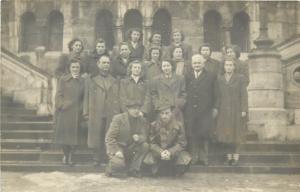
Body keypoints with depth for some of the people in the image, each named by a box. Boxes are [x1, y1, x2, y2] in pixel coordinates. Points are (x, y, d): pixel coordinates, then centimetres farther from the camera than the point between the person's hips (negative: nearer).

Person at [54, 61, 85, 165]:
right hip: (64, 111, -1)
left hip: (76, 113, 2)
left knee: (74, 134, 1)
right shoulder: (63, 79, 3)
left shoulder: (82, 81, 9)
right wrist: (62, 105, -11)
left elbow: (83, 98, 10)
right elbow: (59, 95, 0)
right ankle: (65, 155, 20)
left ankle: (70, 156, 15)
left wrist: (81, 108, -1)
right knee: (64, 132, 1)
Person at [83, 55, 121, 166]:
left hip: (112, 114, 1)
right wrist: (86, 113, 0)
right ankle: (97, 159, 12)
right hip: (96, 114, -1)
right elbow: (86, 97, 8)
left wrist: (119, 113, 3)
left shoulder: (115, 80, 15)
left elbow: (119, 98, 11)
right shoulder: (91, 79, 11)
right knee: (96, 137, 1)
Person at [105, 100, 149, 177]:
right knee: (119, 164, -31)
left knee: (145, 146, -19)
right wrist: (116, 151, -26)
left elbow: (144, 136, -5)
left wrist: (139, 138, -30)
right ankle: (110, 168, 6)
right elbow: (109, 137, -14)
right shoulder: (118, 118, -11)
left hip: (130, 148, 5)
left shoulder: (142, 120, 1)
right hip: (117, 147, -5)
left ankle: (133, 169, -6)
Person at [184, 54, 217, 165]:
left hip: (205, 111, -1)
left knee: (204, 135, 2)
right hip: (190, 111, 1)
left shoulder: (210, 77, 5)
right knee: (191, 135, 4)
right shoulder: (187, 76, 8)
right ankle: (193, 157, 15)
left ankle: (204, 157, 14)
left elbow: (213, 94, 4)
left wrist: (213, 108, 0)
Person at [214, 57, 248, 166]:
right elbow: (219, 96, 8)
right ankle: (230, 154, 17)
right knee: (225, 133, 2)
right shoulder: (220, 79, 6)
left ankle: (236, 155, 16)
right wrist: (217, 108, 4)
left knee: (236, 133, 3)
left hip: (236, 110, -3)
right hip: (224, 110, 3)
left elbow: (244, 95, -6)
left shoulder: (241, 78, -4)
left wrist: (244, 110, -11)